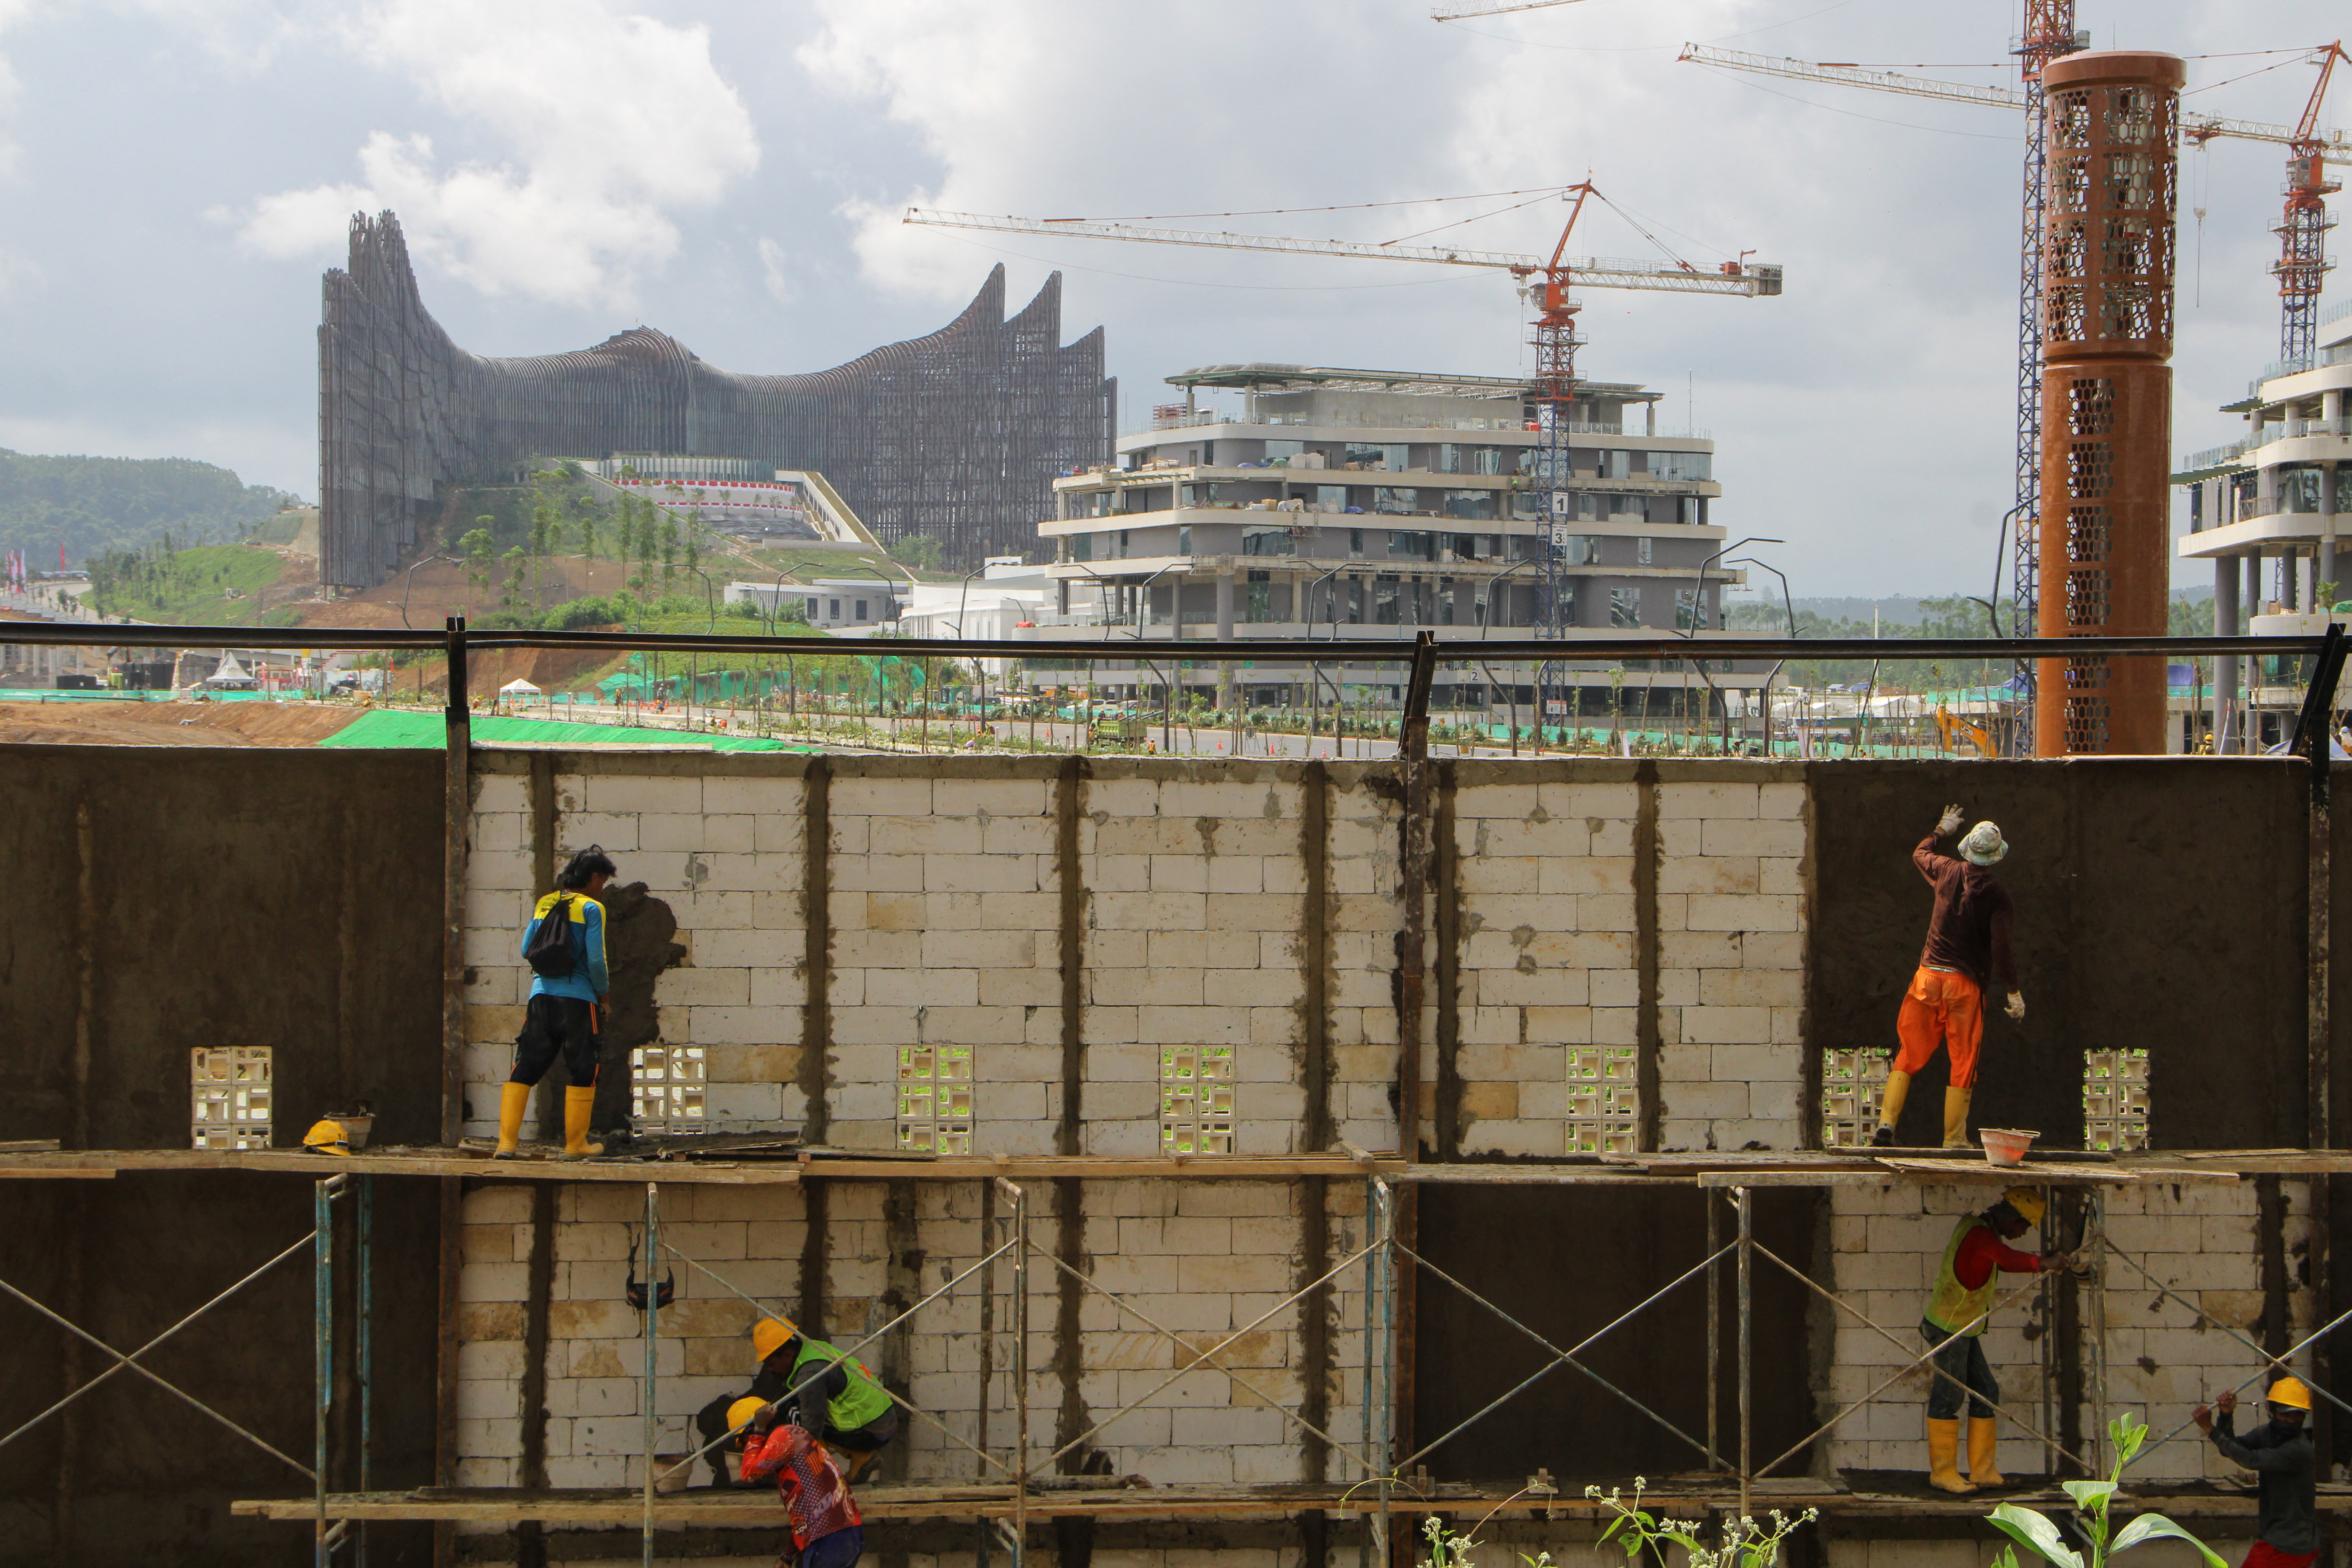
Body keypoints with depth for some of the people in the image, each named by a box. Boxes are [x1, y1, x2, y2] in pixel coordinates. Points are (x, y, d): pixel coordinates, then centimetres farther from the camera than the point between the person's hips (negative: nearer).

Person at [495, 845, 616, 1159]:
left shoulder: (544, 904, 11)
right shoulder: (591, 909, -6)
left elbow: (527, 950, 14)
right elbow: (596, 959, -11)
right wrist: (603, 991, 5)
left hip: (541, 995, 5)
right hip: (578, 998, -5)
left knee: (524, 1071, 6)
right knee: (582, 1072, 8)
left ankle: (506, 1143, -2)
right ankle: (575, 1144, 14)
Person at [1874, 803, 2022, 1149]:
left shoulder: (1947, 871, 4)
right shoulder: (1997, 894, -6)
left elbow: (1920, 853, 27)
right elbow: (2000, 948, -11)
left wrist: (1942, 830, 45)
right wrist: (2014, 993, -4)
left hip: (1928, 977, 3)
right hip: (1966, 984, -3)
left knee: (1908, 1055, 7)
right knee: (1962, 1064, 5)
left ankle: (1886, 1123, -6)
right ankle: (1954, 1140, 5)